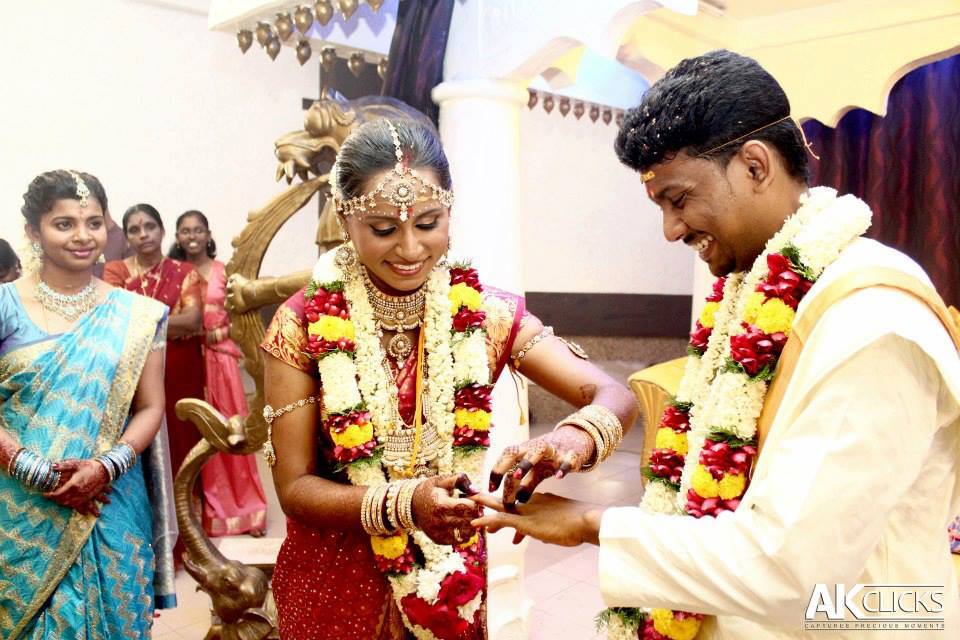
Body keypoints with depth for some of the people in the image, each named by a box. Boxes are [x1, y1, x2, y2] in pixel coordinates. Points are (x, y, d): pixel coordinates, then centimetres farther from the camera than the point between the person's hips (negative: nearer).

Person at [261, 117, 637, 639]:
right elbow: (294, 486, -13)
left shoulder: (485, 312, -11)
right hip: (336, 582, -1)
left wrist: (567, 443, -37)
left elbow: (614, 397, -15)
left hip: (455, 581, 1)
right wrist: (405, 503, -31)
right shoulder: (303, 325, -15)